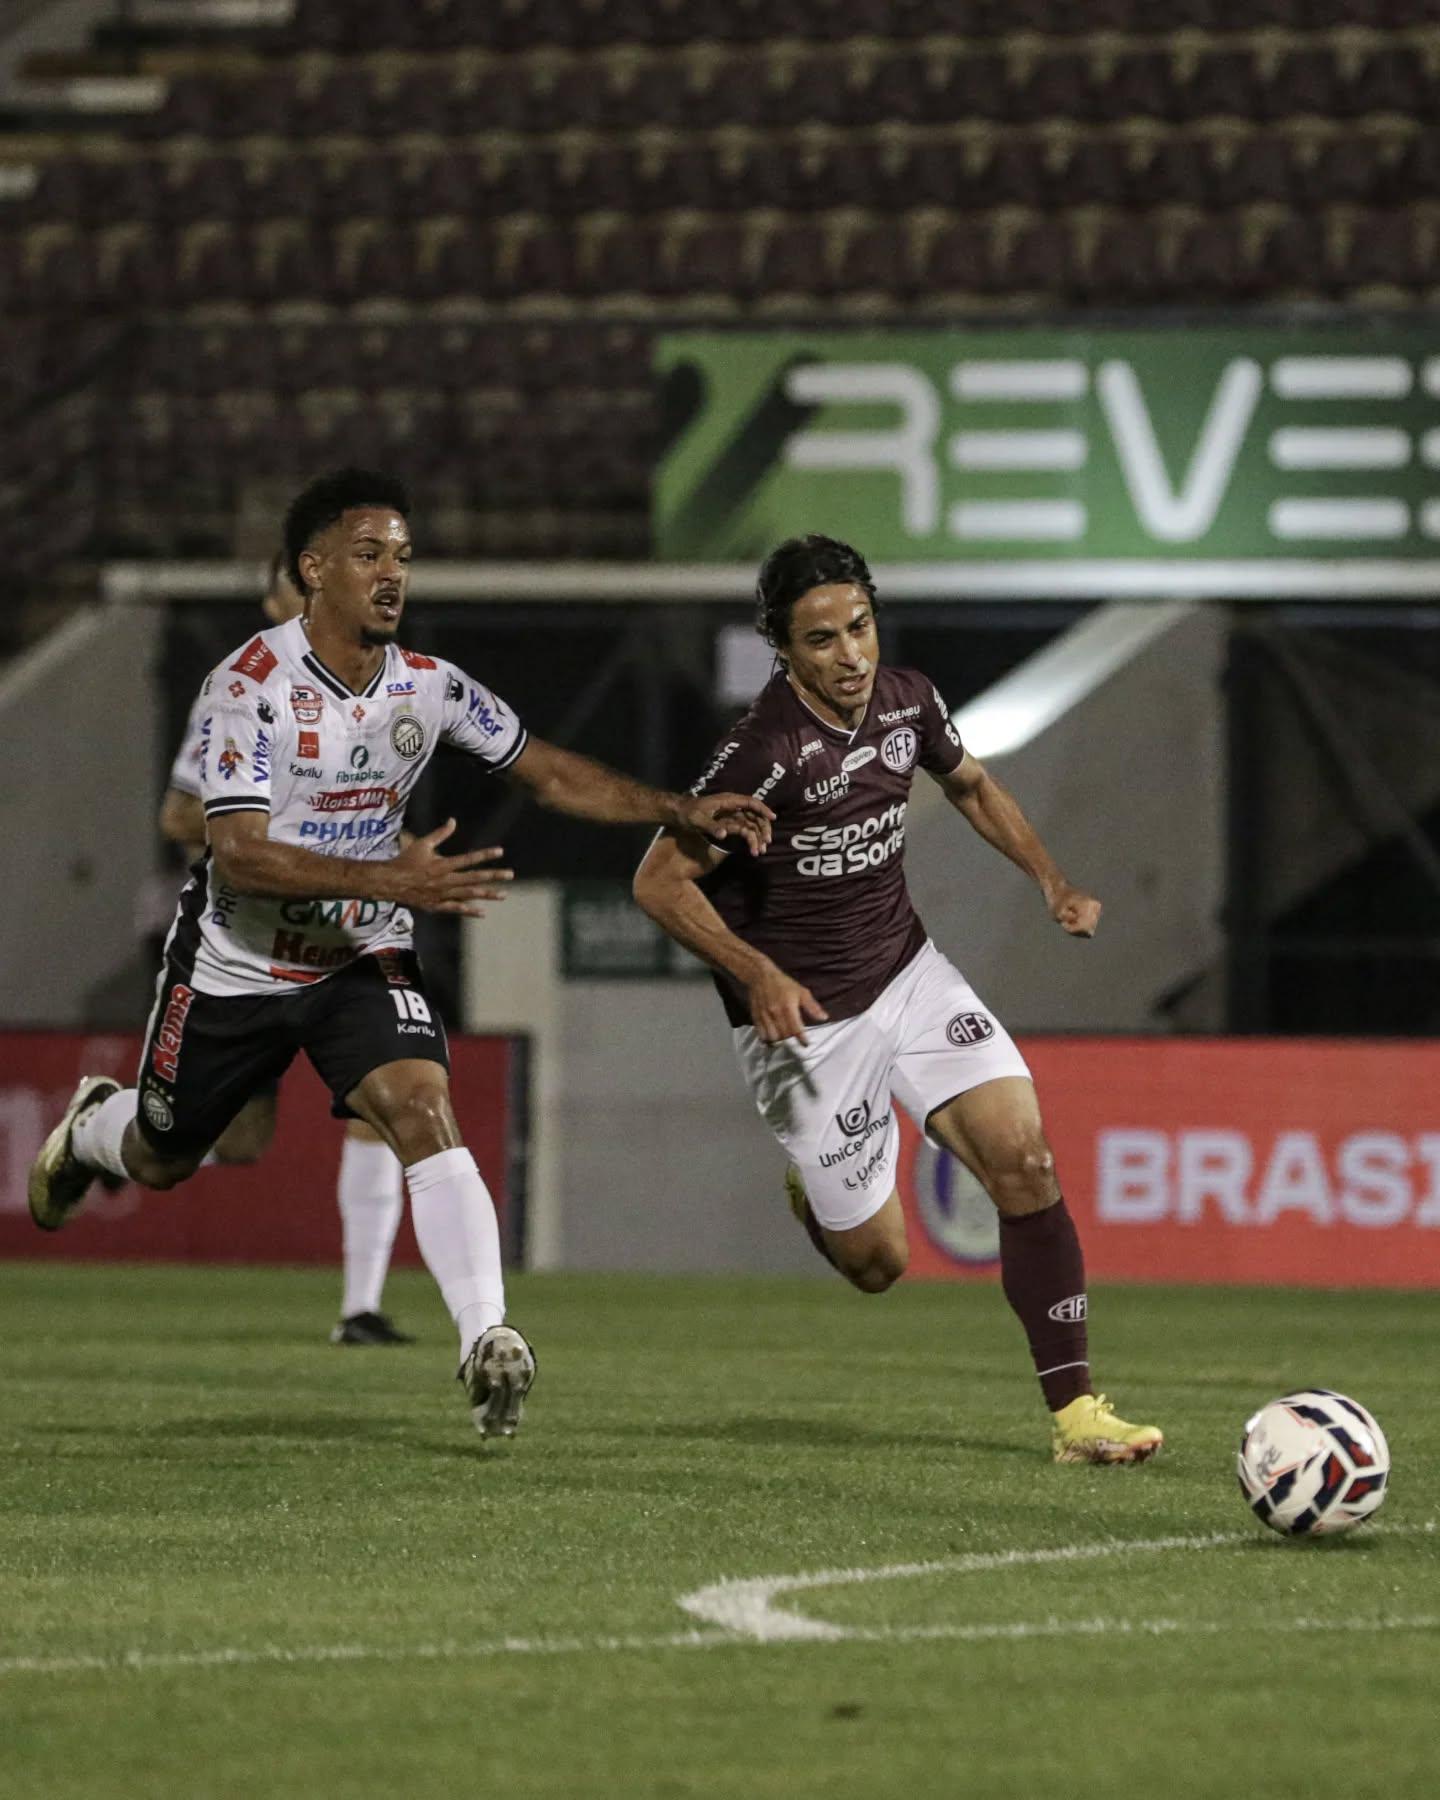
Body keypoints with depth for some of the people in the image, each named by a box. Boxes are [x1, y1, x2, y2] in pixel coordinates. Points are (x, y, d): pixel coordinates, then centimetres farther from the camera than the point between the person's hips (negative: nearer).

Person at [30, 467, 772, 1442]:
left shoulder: (432, 686, -7)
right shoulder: (251, 685, -22)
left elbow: (552, 773, 4)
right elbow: (240, 852, -29)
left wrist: (680, 809, -9)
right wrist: (390, 879, -40)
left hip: (364, 959, 2)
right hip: (236, 962, -2)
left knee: (423, 1108, -24)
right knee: (161, 1160, 16)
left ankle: (487, 1341, -32)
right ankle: (90, 1128, 54)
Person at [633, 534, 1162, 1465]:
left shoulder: (908, 700, -5)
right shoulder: (763, 753, -24)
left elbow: (970, 784, 17)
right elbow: (660, 879, -18)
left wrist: (1052, 877, 4)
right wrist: (759, 975, -29)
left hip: (909, 973, 5)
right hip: (808, 1018, -5)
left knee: (1024, 1159, -13)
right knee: (877, 1262, 1)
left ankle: (1075, 1411, -10)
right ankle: (811, 1188, 38)